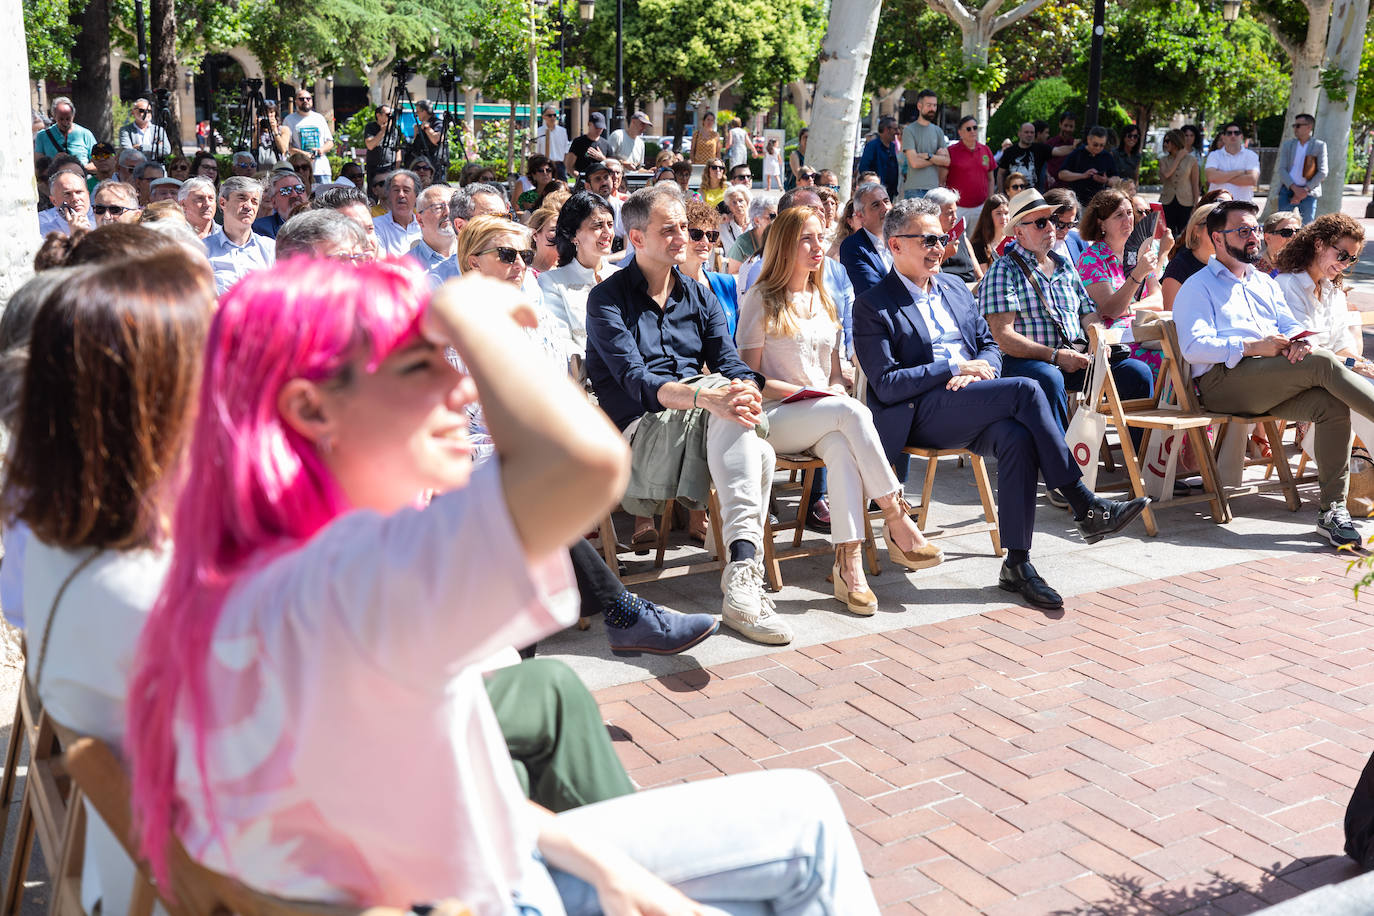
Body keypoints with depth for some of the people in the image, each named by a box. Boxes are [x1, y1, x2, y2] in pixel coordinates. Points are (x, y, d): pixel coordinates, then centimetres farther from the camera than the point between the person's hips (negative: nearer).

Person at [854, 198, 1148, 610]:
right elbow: (886, 385, -9)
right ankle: (1085, 506, -21)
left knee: (1017, 437, -29)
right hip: (920, 414, -6)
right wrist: (956, 368, -12)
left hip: (972, 407, 6)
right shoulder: (873, 306, -1)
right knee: (1025, 390, -26)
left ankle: (1017, 562, -24)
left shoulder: (955, 289, 21)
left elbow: (989, 345, 22)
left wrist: (980, 369, -3)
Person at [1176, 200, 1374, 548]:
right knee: (1323, 362, -26)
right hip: (1222, 380, -6)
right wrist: (1254, 347, -16)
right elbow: (1194, 347, -7)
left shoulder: (1265, 282, 31)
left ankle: (1332, 510, -22)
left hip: (1271, 385, 6)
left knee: (1331, 405, -24)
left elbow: (1290, 326, 18)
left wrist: (1297, 343, -7)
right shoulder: (1198, 287, 9)